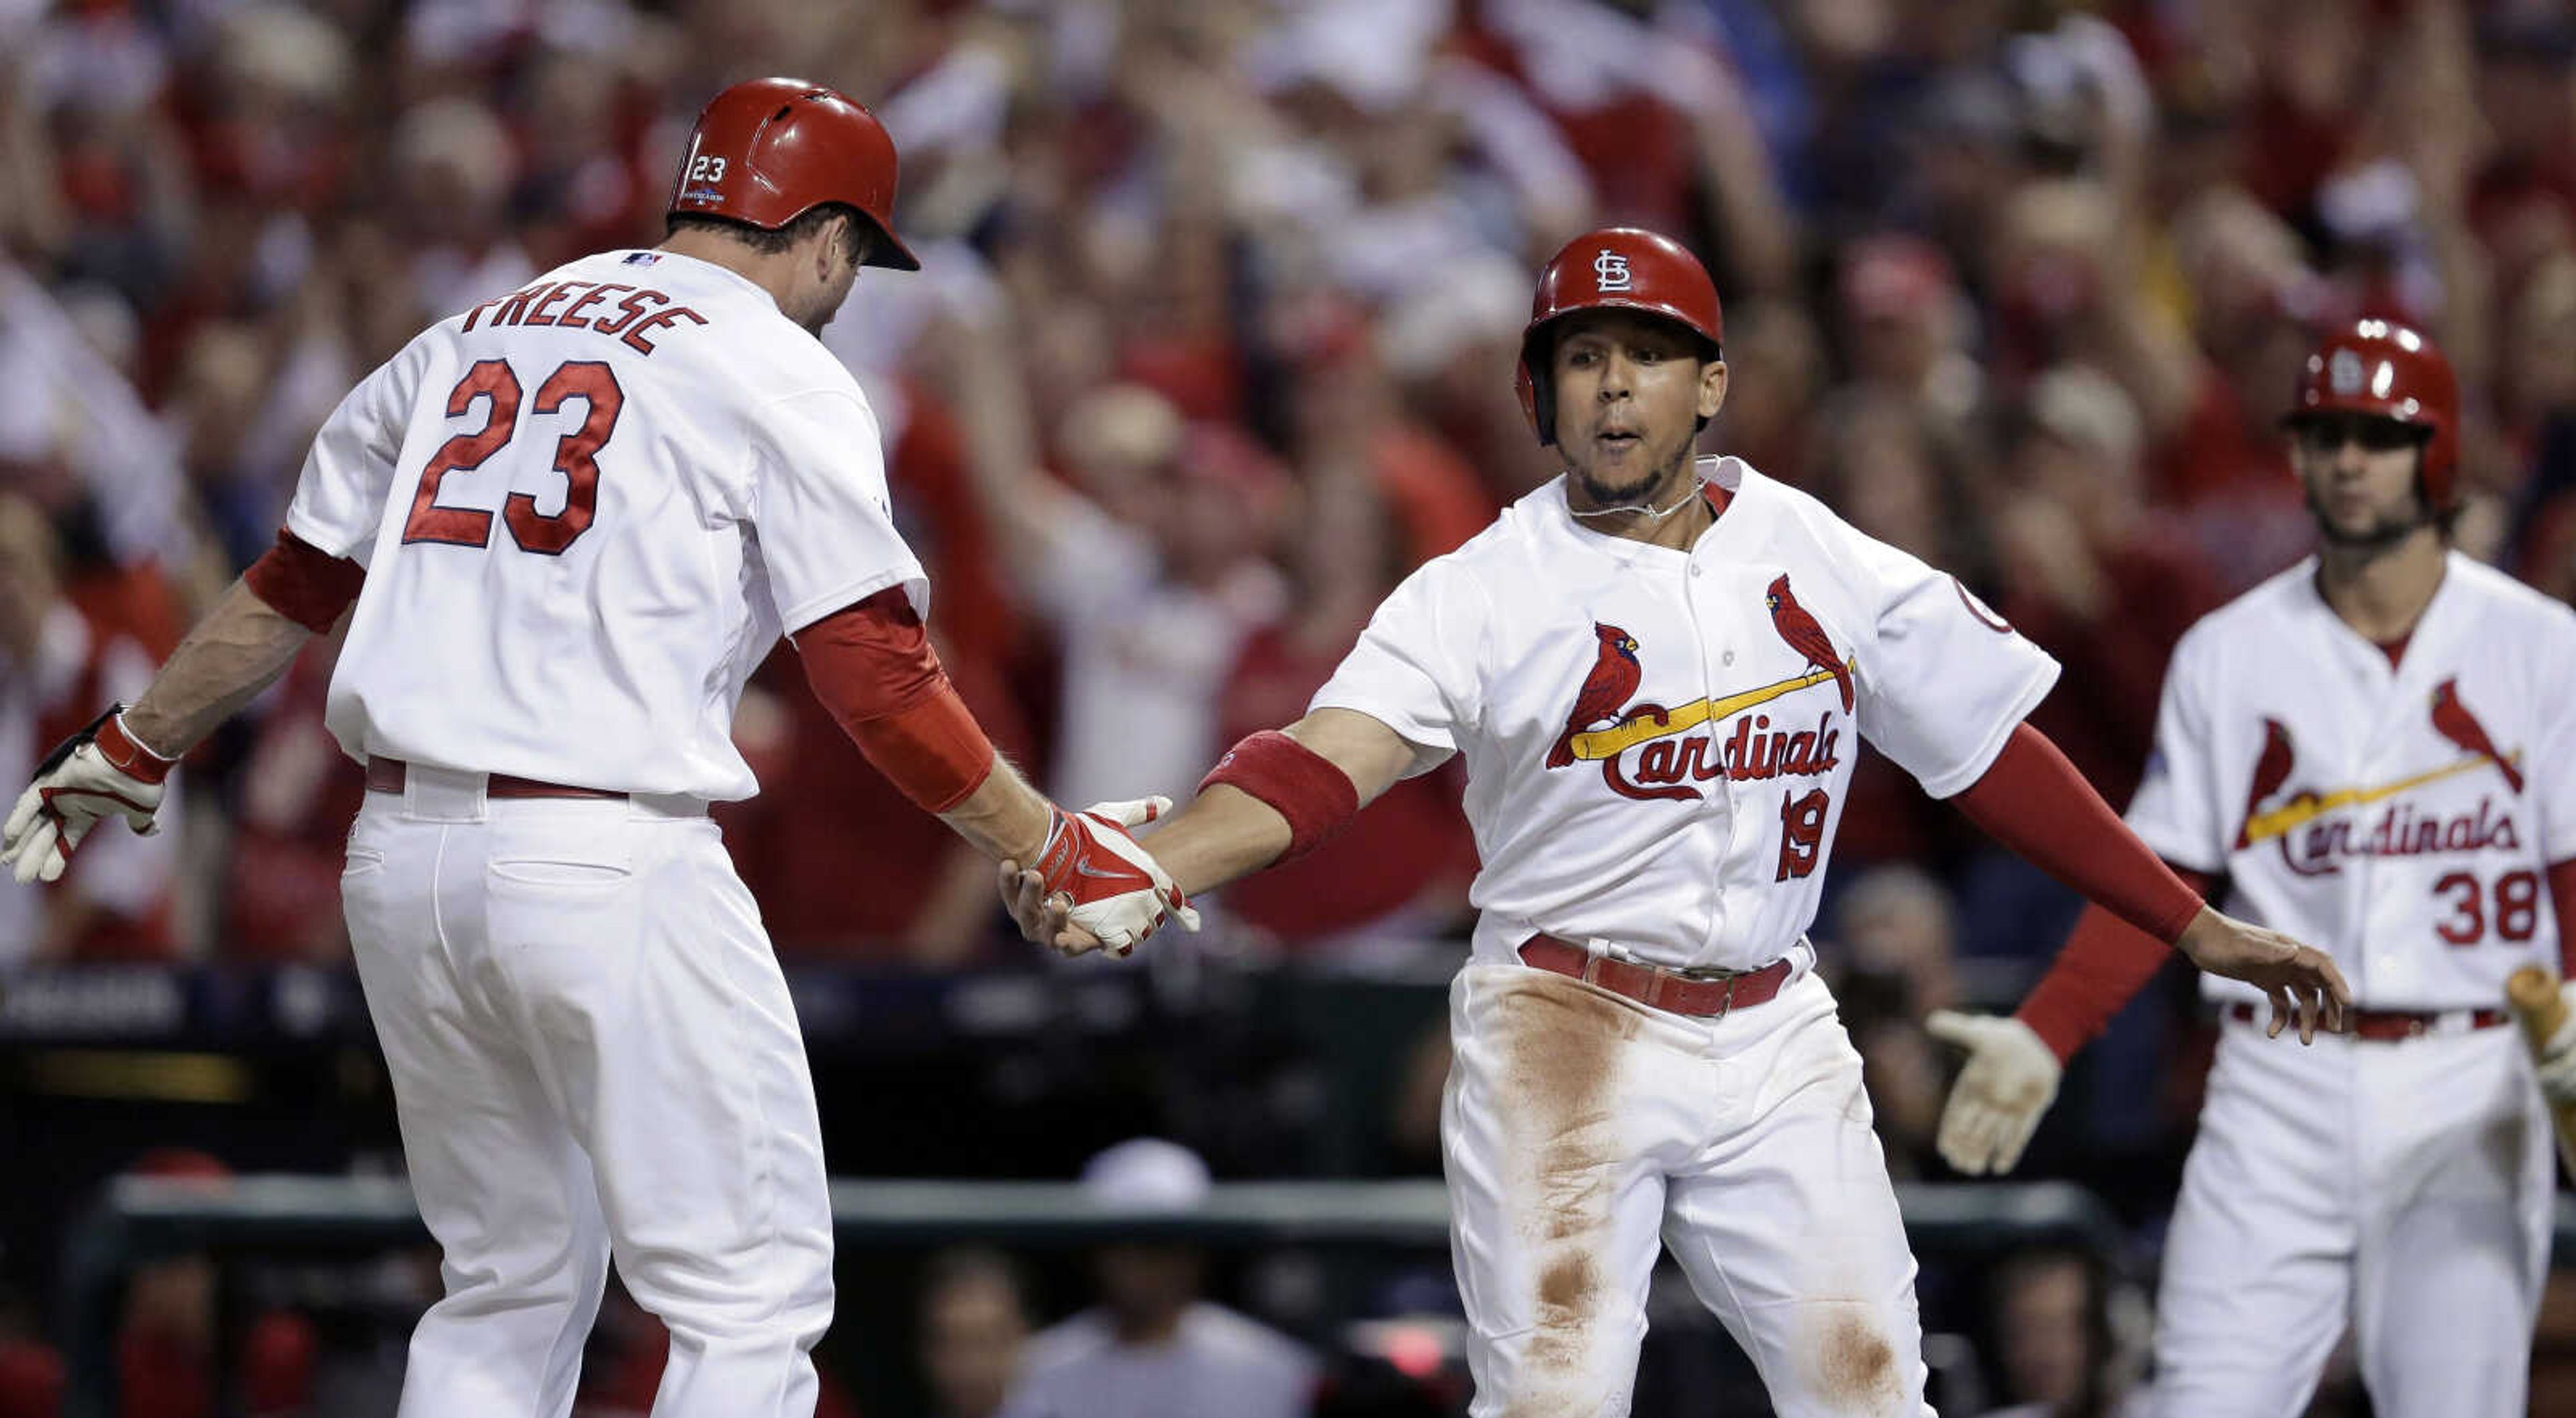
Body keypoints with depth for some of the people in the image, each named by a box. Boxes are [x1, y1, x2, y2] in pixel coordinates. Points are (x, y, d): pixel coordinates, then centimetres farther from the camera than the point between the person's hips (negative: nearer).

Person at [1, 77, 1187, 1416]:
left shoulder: (467, 340, 17)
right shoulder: (779, 376, -1)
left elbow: (287, 591, 24)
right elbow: (878, 680, -8)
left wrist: (128, 750, 37)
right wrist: (1055, 854, 1)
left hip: (399, 854, 7)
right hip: (607, 865, -7)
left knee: (512, 1289, 18)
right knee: (753, 1303, -2)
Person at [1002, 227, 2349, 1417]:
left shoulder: (1827, 564, 5)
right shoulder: (1483, 590, -5)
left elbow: (1996, 755, 12)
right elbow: (1319, 763, -19)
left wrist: (2197, 928, 12)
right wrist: (1129, 872, -37)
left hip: (1774, 1045, 3)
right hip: (1565, 1038, -3)